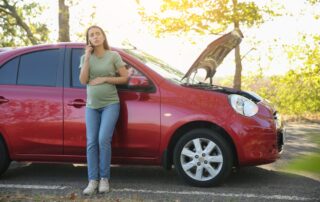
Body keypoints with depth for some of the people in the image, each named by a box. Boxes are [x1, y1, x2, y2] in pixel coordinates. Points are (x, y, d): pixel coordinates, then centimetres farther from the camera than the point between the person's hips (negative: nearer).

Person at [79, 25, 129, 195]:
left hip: (110, 104, -3)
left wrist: (104, 79, -11)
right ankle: (93, 180, 0)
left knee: (103, 139, -14)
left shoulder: (113, 56, -2)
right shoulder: (85, 57, 6)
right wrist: (87, 58, -10)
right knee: (91, 142, -3)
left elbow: (125, 78, -2)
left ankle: (104, 178, -1)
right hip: (91, 106, 3)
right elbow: (83, 81, -5)